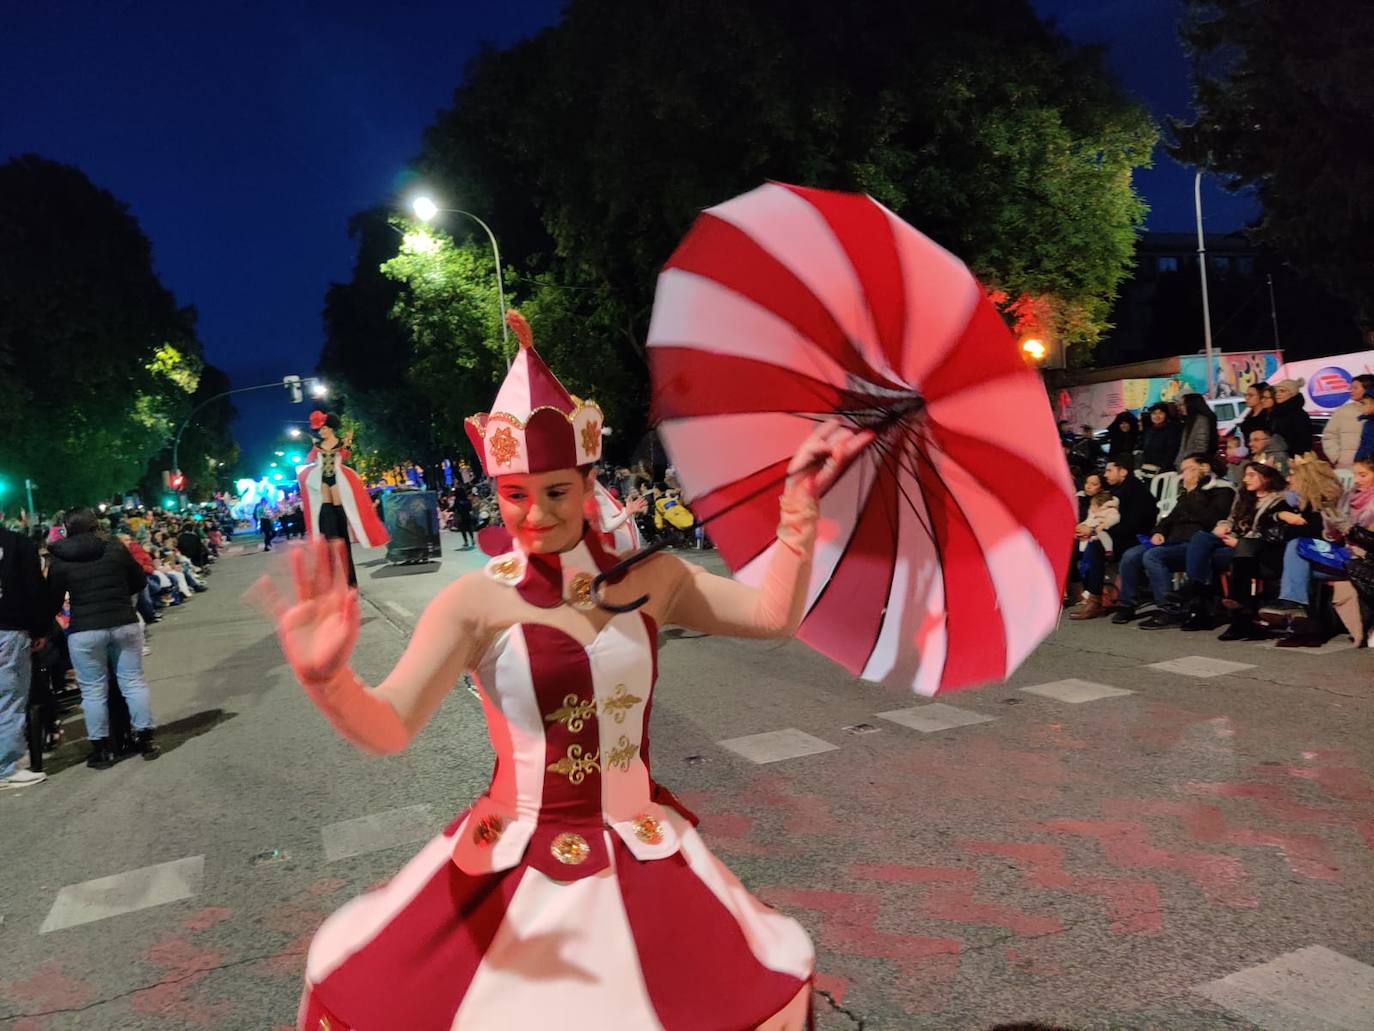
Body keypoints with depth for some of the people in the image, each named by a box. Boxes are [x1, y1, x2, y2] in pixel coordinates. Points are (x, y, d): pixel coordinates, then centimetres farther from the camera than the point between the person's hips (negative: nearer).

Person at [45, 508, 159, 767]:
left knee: (93, 690, 7)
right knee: (133, 682, 9)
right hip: (125, 624, 2)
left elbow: (53, 601, 1)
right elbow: (140, 581, 10)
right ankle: (146, 739, 12)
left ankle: (101, 749, 11)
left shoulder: (59, 561, -2)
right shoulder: (116, 548, 1)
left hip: (85, 631, -1)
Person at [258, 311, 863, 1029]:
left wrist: (800, 507, -11)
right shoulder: (475, 604, -14)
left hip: (643, 861, 2)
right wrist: (327, 679, -44)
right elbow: (387, 728, -23)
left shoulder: (647, 579, -4)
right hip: (511, 866, -2)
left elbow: (772, 615, -3)